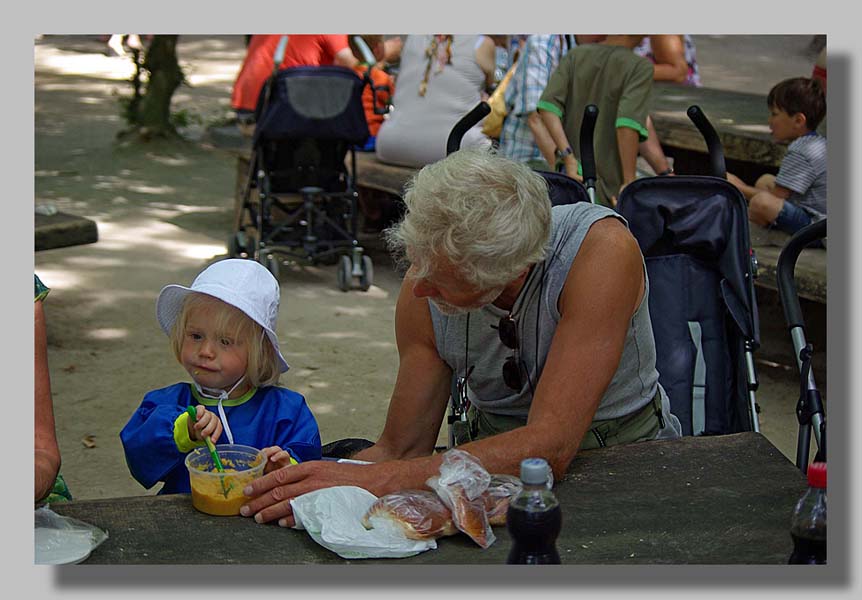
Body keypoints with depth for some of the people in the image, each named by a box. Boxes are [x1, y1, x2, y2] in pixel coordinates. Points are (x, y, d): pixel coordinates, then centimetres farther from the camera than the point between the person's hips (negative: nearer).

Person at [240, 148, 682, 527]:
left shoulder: (601, 250, -27)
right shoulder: (427, 282, -13)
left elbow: (548, 446, -33)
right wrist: (293, 486, -22)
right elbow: (401, 448, -4)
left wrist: (375, 481, -39)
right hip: (494, 464, 2)